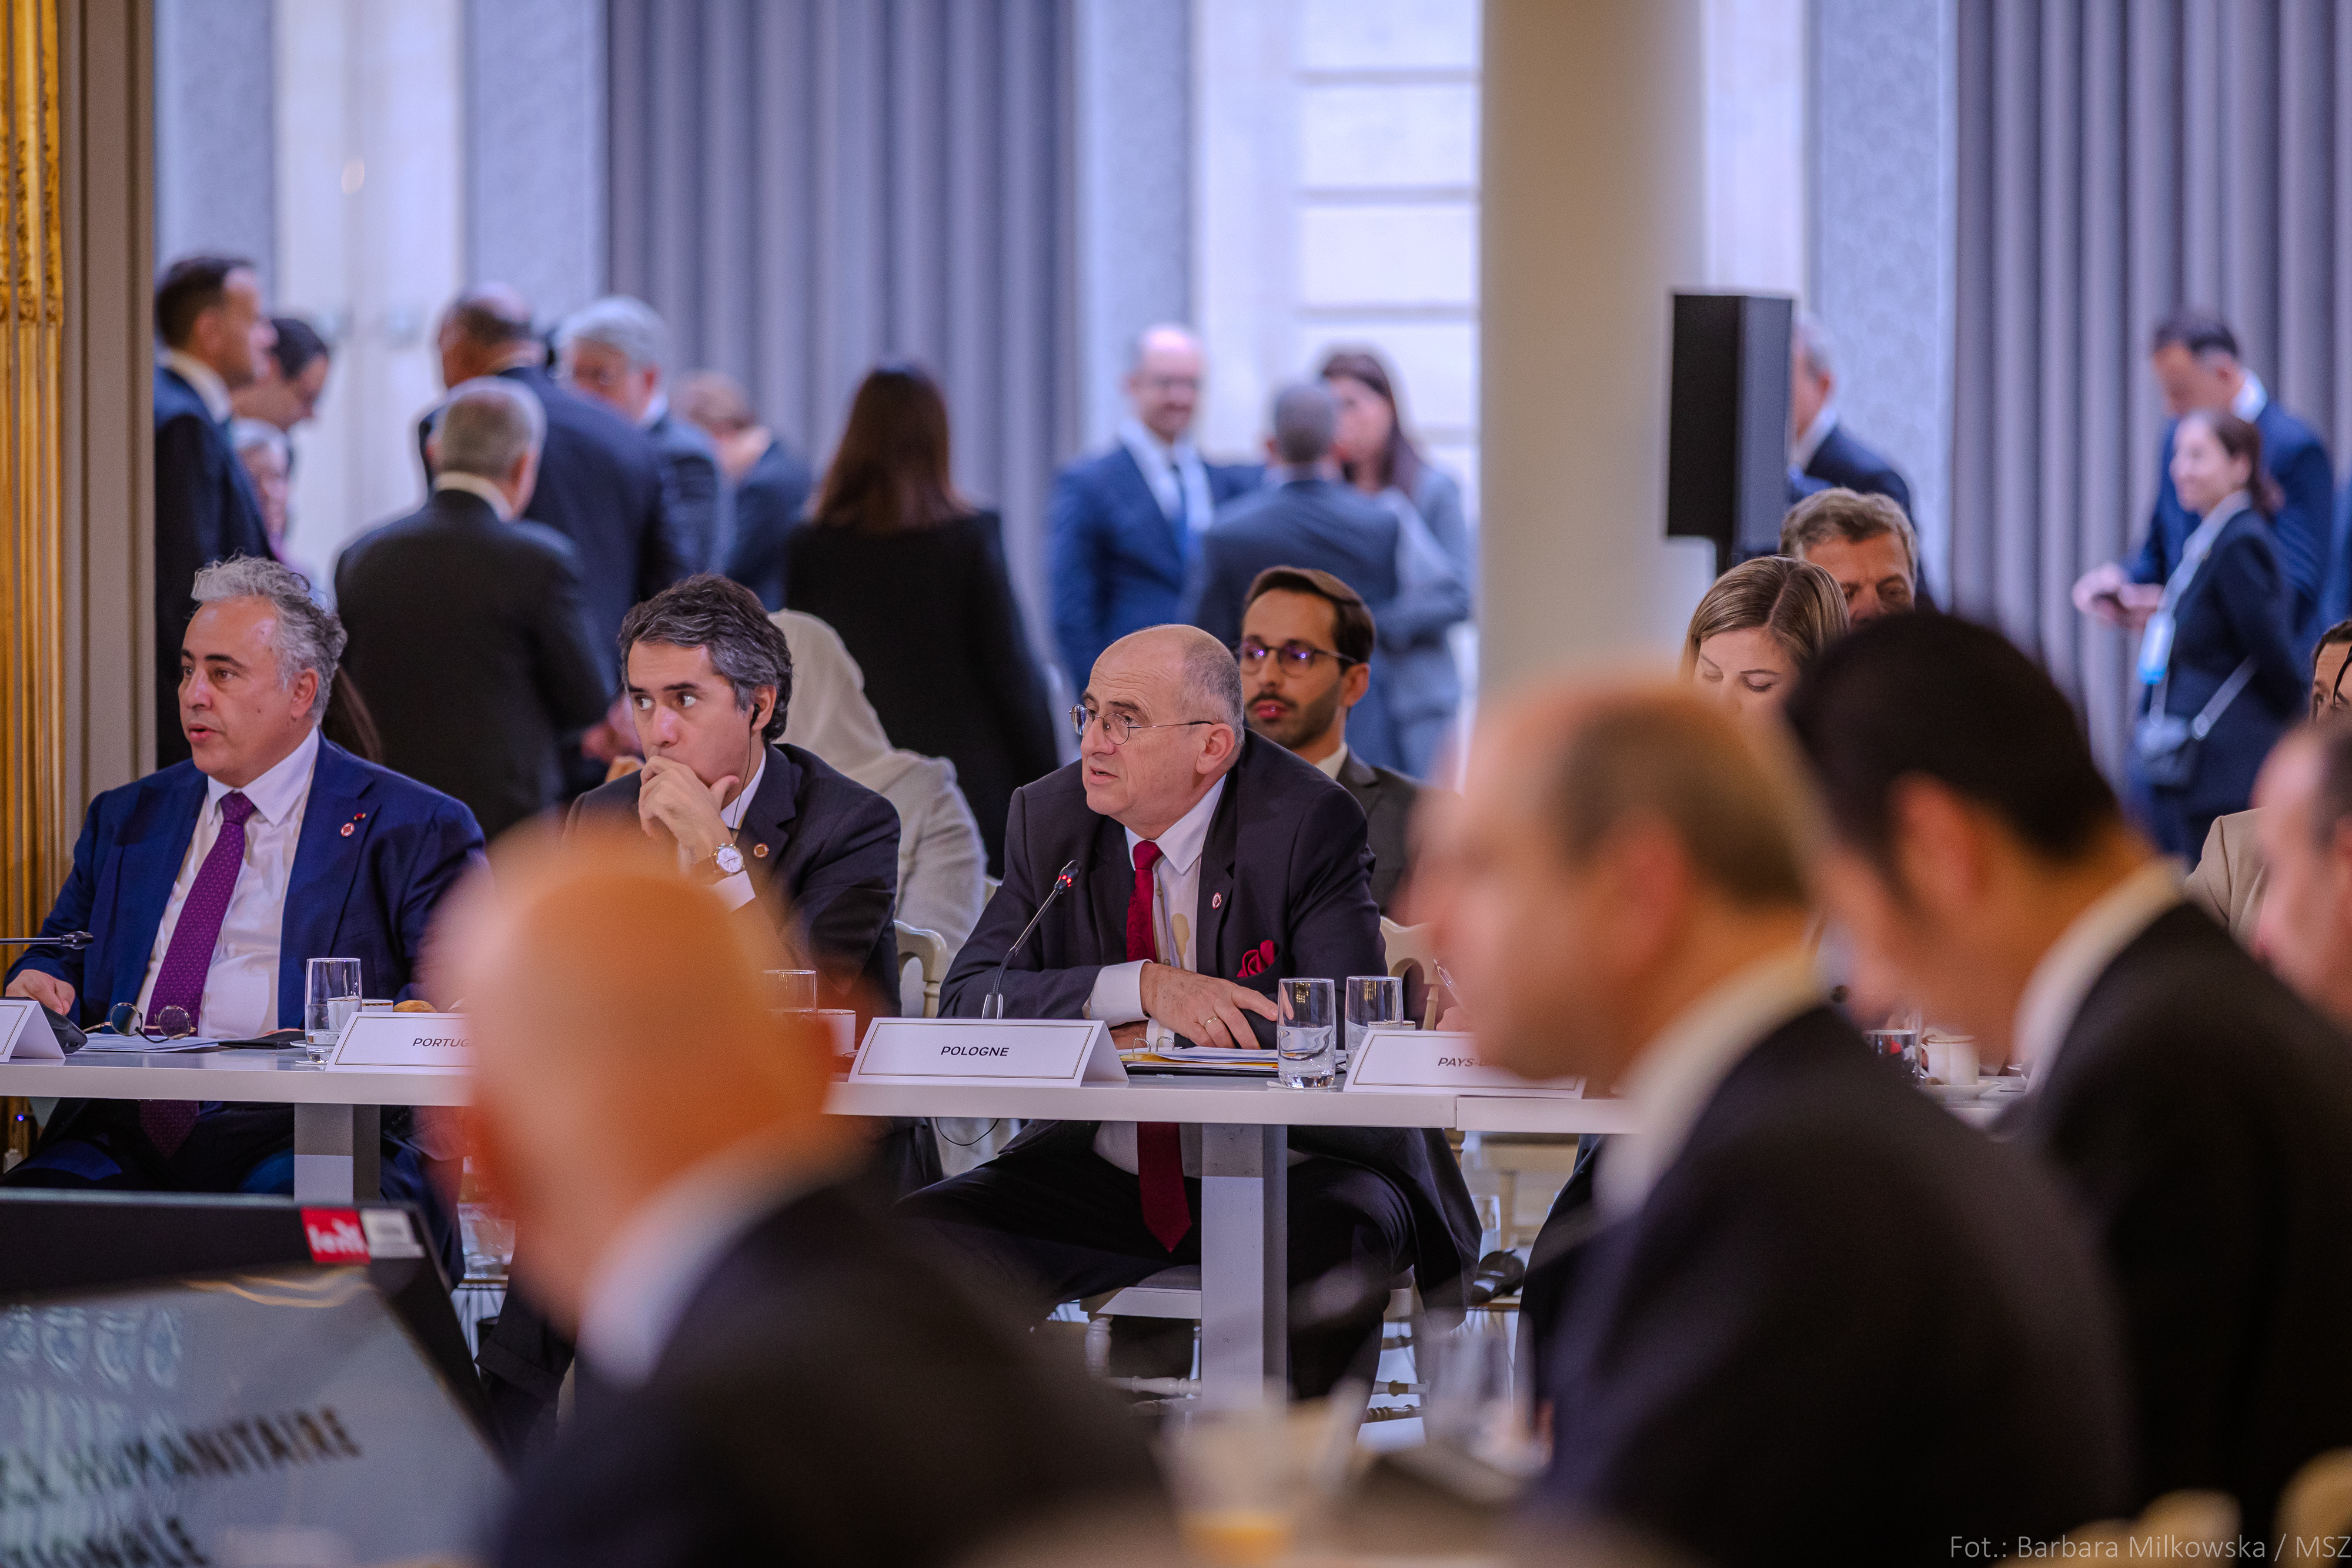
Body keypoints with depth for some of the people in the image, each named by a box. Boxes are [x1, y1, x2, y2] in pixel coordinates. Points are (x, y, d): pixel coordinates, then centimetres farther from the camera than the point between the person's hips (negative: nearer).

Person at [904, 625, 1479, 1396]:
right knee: (920, 1236, -17)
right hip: (1104, 1176, 4)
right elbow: (967, 1001, -8)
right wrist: (1144, 987, -23)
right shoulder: (1051, 818, 2)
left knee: (1332, 1245, -38)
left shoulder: (1308, 823, -11)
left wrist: (1145, 1044, -20)